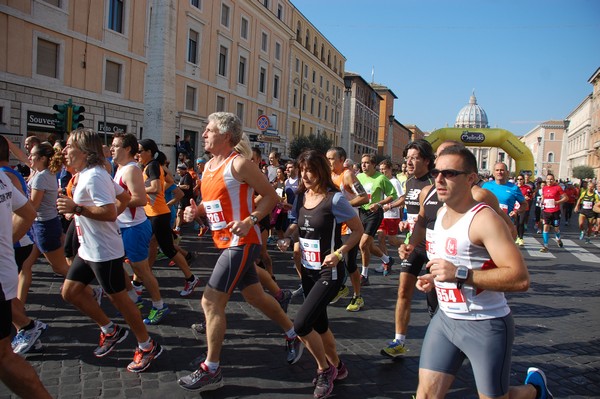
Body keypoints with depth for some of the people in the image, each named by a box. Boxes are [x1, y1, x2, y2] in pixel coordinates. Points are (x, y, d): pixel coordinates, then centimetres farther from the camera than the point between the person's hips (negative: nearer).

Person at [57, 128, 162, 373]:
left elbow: (109, 213, -29)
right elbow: (124, 197, 18)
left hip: (103, 251, -10)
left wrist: (76, 208, -24)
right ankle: (110, 331, 28)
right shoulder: (89, 174, 11)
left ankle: (147, 346, 16)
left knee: (118, 298, 0)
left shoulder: (93, 176, -21)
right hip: (88, 249, 10)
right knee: (70, 291, 16)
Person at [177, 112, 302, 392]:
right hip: (227, 243, 9)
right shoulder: (208, 166, 11)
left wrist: (250, 220, -24)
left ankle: (211, 371, 7)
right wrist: (196, 210, 1)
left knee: (211, 303, -8)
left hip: (241, 243, -9)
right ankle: (294, 336, 39)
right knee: (256, 297, 19)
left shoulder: (239, 164, -15)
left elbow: (271, 196, -12)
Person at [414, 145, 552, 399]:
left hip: (485, 325, -6)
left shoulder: (483, 218, -19)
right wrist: (434, 279, 7)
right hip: (445, 318, 7)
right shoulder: (442, 212, 7)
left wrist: (459, 274, -31)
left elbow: (521, 278, -27)